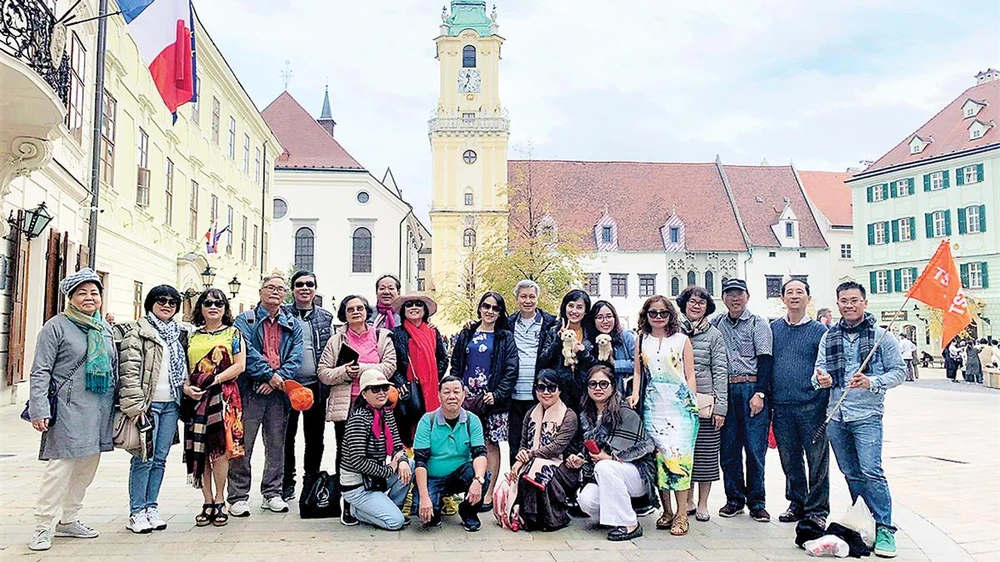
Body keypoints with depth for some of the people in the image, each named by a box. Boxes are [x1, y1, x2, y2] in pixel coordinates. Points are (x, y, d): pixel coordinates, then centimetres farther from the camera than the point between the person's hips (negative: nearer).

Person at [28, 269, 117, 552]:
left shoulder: (105, 328, 14)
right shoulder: (57, 325, -5)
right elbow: (40, 371, -8)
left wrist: (118, 406, 17)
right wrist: (39, 409, -16)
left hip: (100, 410, 7)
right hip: (69, 409, -7)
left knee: (88, 465, 12)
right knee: (61, 466, -9)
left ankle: (68, 521, 25)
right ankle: (42, 527, 2)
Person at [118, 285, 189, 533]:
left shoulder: (180, 333, 18)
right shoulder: (137, 331, -2)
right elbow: (129, 369, -11)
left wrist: (187, 387, 10)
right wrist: (134, 403, -18)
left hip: (171, 403, 6)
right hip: (148, 403, -6)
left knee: (160, 459, 9)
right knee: (144, 459, -5)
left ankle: (151, 507, 17)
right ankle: (136, 513, 3)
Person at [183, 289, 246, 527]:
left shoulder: (233, 333, 7)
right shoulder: (192, 336, 16)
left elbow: (240, 366, -3)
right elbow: (185, 368, 16)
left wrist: (213, 380, -12)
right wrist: (186, 387, -5)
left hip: (223, 396, -3)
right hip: (196, 399, 4)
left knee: (220, 447, -8)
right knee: (200, 451, 3)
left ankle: (219, 501, 2)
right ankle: (208, 502, 11)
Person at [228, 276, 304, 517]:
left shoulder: (293, 325, 14)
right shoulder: (245, 320, 5)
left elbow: (295, 358, 3)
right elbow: (246, 352, -9)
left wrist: (279, 380, -11)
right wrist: (270, 374, -15)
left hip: (278, 392, 3)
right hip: (249, 391, -3)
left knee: (276, 445, 9)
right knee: (242, 446, -1)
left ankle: (272, 494, 20)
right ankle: (238, 497, 7)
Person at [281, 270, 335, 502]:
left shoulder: (325, 317, 9)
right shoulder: (283, 314, 2)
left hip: (316, 385, 2)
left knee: (315, 437, 9)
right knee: (287, 435, 6)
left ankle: (312, 481, 21)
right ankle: (287, 483, 17)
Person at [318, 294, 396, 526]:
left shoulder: (382, 337, 10)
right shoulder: (336, 340, 11)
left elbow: (389, 366, -2)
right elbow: (323, 373, 7)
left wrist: (361, 369, -10)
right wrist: (343, 372, -10)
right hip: (344, 405, 1)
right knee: (345, 453, 3)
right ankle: (347, 505, 11)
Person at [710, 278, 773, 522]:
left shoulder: (757, 323, 2)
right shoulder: (716, 323, 12)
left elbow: (765, 359, -4)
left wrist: (760, 393, -12)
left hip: (752, 389, -3)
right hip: (725, 390, 3)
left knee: (755, 447, -1)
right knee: (728, 447, 6)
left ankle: (756, 502, 9)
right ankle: (734, 499, 17)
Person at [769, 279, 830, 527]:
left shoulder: (819, 330, 1)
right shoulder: (773, 329, 9)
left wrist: (827, 403, -6)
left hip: (811, 406, -3)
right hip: (781, 407, 3)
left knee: (817, 459, 2)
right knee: (789, 459, 12)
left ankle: (817, 509, 15)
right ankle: (797, 503, 27)